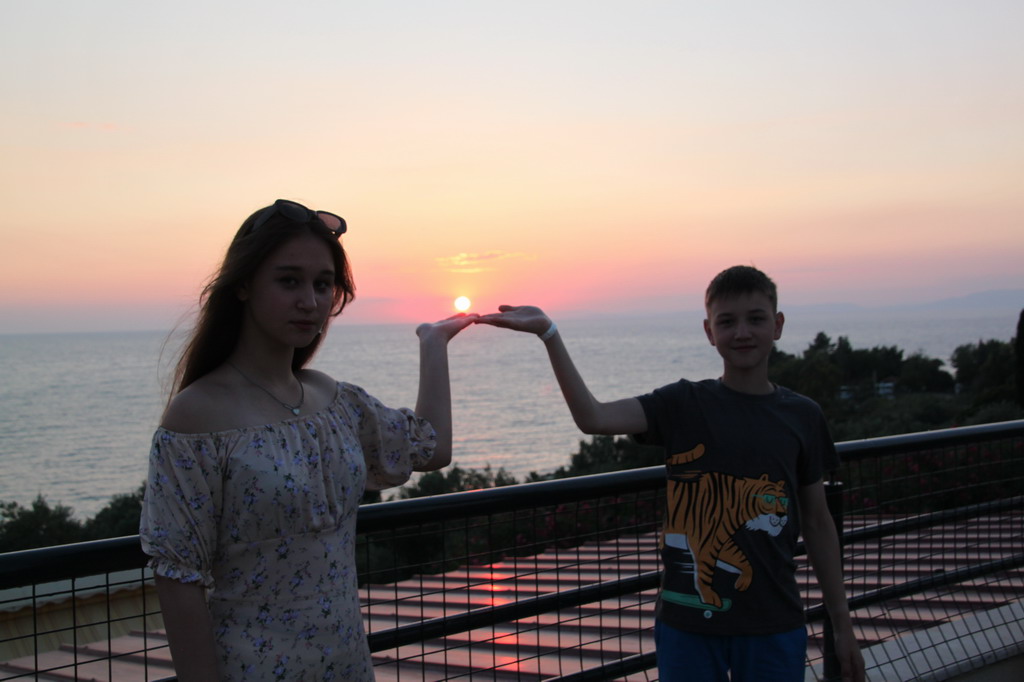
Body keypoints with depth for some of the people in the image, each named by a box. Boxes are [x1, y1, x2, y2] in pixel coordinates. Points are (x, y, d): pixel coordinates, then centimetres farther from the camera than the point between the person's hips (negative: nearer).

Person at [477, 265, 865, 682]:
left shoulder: (802, 416, 3)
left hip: (774, 629, 1)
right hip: (689, 621, -1)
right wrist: (548, 334, -28)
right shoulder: (682, 405, -3)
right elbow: (593, 418, -19)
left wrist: (842, 624, 11)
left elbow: (817, 523, 9)